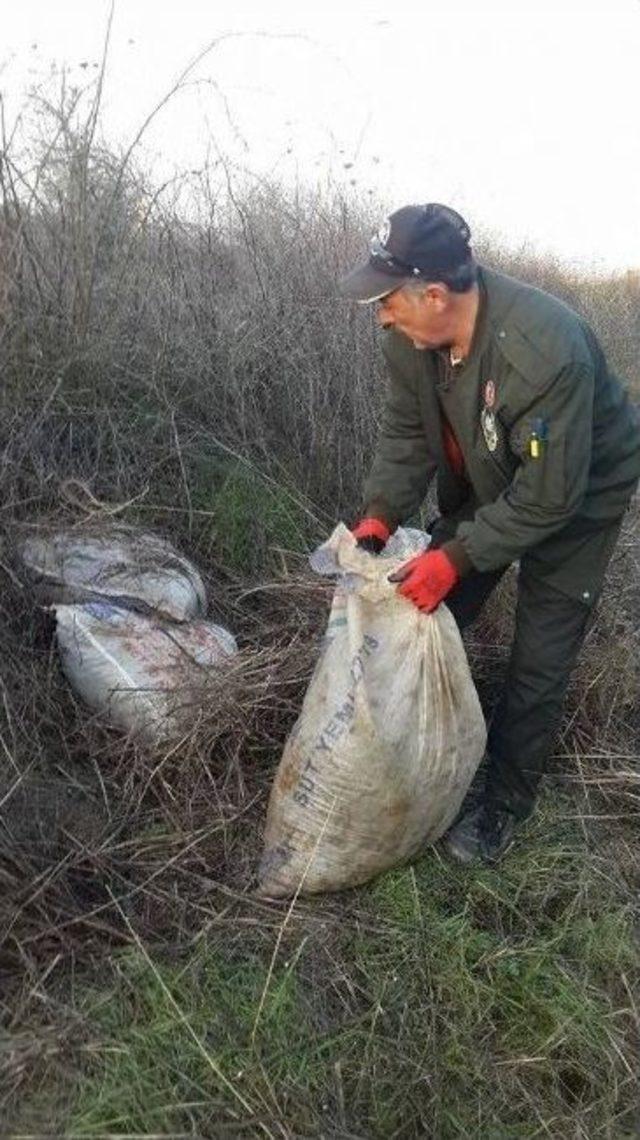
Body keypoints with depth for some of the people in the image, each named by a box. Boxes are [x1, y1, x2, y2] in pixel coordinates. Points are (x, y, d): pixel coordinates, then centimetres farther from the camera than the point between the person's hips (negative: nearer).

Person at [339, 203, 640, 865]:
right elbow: (407, 432, -7)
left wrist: (457, 557, -34)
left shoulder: (547, 352, -39)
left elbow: (550, 494, -33)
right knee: (430, 613, 9)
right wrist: (380, 515, -21)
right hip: (486, 486, 7)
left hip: (576, 496, -6)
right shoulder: (410, 338, -18)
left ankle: (505, 804, 18)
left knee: (539, 663, -2)